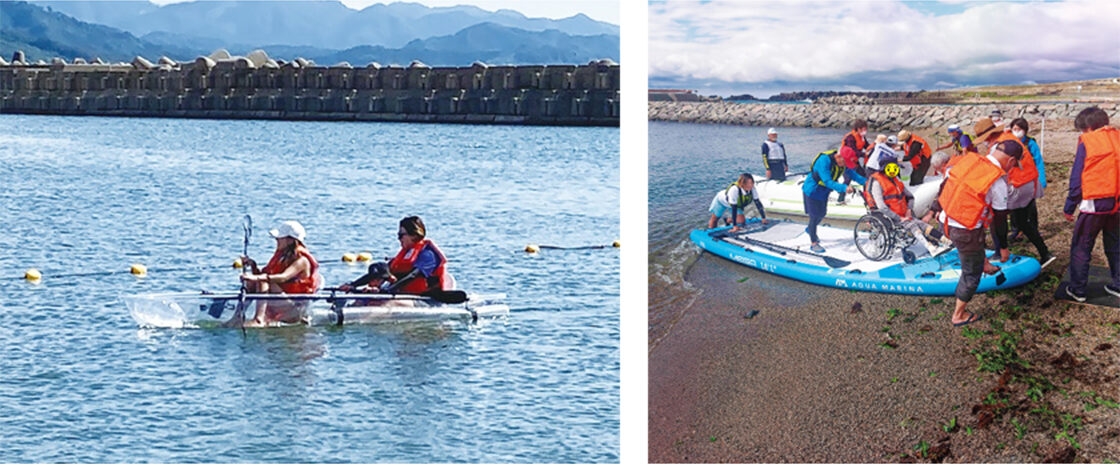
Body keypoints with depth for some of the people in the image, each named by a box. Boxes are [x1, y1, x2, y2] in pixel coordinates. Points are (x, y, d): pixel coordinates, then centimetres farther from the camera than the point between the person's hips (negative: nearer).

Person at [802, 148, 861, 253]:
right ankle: (814, 243, 10)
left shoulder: (842, 161, -12)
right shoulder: (824, 161, -36)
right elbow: (828, 182, -41)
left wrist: (865, 181, -19)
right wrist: (844, 188, -53)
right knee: (814, 216, -3)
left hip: (824, 192, 8)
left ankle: (810, 229, 47)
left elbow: (851, 173, -4)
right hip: (812, 191, -8)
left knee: (822, 213, 18)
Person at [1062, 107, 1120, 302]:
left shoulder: (1087, 142, -9)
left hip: (1094, 204, -5)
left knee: (1081, 248, 6)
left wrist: (1069, 207, -1)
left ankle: (1077, 289, 9)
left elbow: (1076, 178, -8)